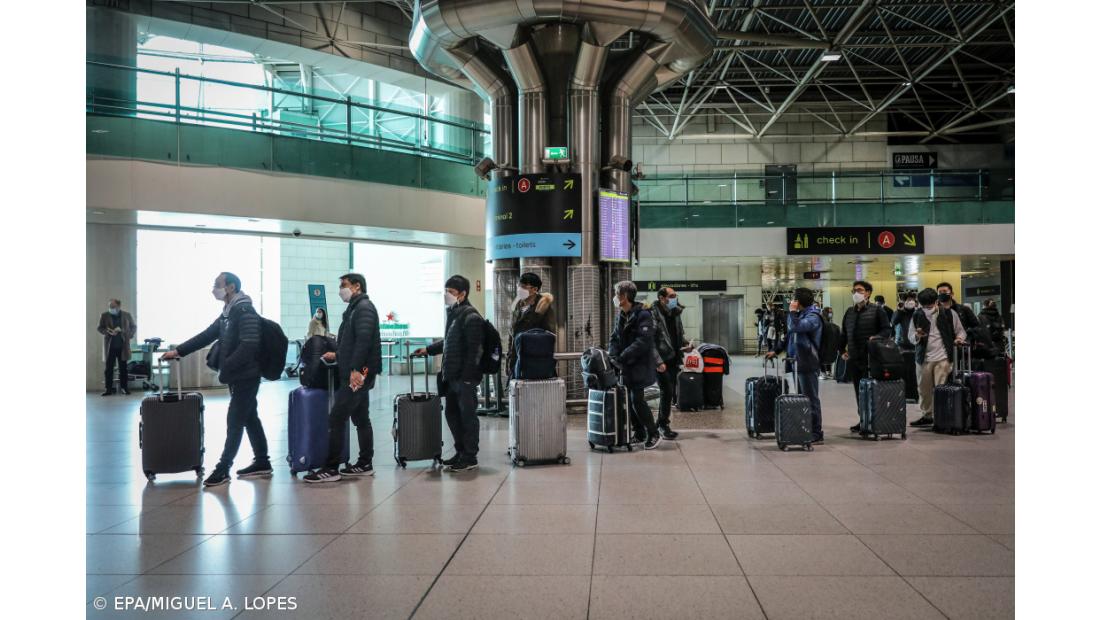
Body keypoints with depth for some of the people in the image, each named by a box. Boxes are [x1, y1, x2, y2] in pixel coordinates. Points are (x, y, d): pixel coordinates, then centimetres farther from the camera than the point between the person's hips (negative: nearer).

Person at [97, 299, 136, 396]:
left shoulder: (127, 315, 4)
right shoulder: (104, 316, 3)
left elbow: (134, 326, 13)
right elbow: (99, 328, 3)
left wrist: (129, 335, -2)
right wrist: (108, 331, -16)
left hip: (123, 346, 0)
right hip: (110, 346, 0)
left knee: (123, 368, 5)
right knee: (108, 369, 0)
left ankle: (124, 388, 11)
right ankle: (108, 389, 4)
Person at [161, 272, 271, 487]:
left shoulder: (245, 311, -15)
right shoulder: (227, 313, 15)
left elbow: (249, 346, -24)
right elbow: (206, 336, 17)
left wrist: (225, 366, -24)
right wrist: (179, 351, 10)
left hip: (246, 376, -9)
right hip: (237, 377, 9)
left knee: (234, 421, -5)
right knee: (249, 418, 12)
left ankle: (223, 468, -1)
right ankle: (262, 462, 20)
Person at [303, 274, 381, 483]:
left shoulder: (364, 307, -10)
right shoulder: (355, 308, 20)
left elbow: (364, 340, -21)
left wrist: (355, 369, -26)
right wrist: (337, 355, 23)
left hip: (358, 374, -10)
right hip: (356, 374, 10)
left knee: (336, 419, -9)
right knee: (361, 419, 12)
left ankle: (331, 469, -6)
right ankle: (365, 464, 18)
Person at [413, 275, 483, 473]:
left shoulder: (471, 317, -14)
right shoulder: (453, 313, 14)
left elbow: (473, 350, -18)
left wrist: (467, 376, -21)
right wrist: (428, 349, 22)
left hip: (465, 377, -9)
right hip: (452, 376, 10)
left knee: (467, 415, -1)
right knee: (452, 413, 15)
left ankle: (470, 458, 8)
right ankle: (461, 452, 28)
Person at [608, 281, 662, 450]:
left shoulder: (643, 315, -13)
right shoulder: (621, 316, 12)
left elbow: (643, 341, -22)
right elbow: (614, 338, 11)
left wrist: (622, 357, -23)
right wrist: (612, 355, -8)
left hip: (639, 366, -8)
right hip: (626, 367, 8)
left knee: (637, 400, -10)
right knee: (629, 401, 10)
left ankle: (654, 434, 2)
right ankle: (639, 433, 23)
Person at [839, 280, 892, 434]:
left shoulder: (877, 310, -1)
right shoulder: (850, 312, 16)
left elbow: (887, 330, -5)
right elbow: (843, 333, 24)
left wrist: (876, 338, -22)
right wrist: (842, 350, 17)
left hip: (871, 358, -6)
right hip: (853, 358, 6)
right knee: (858, 391, 9)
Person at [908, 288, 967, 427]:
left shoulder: (949, 313, 1)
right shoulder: (917, 316, 5)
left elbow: (960, 331, 10)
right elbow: (911, 337, 9)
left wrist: (959, 338, -12)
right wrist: (917, 336, -13)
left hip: (943, 358, -3)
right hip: (924, 358, 3)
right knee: (924, 389, 7)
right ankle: (926, 415, 20)